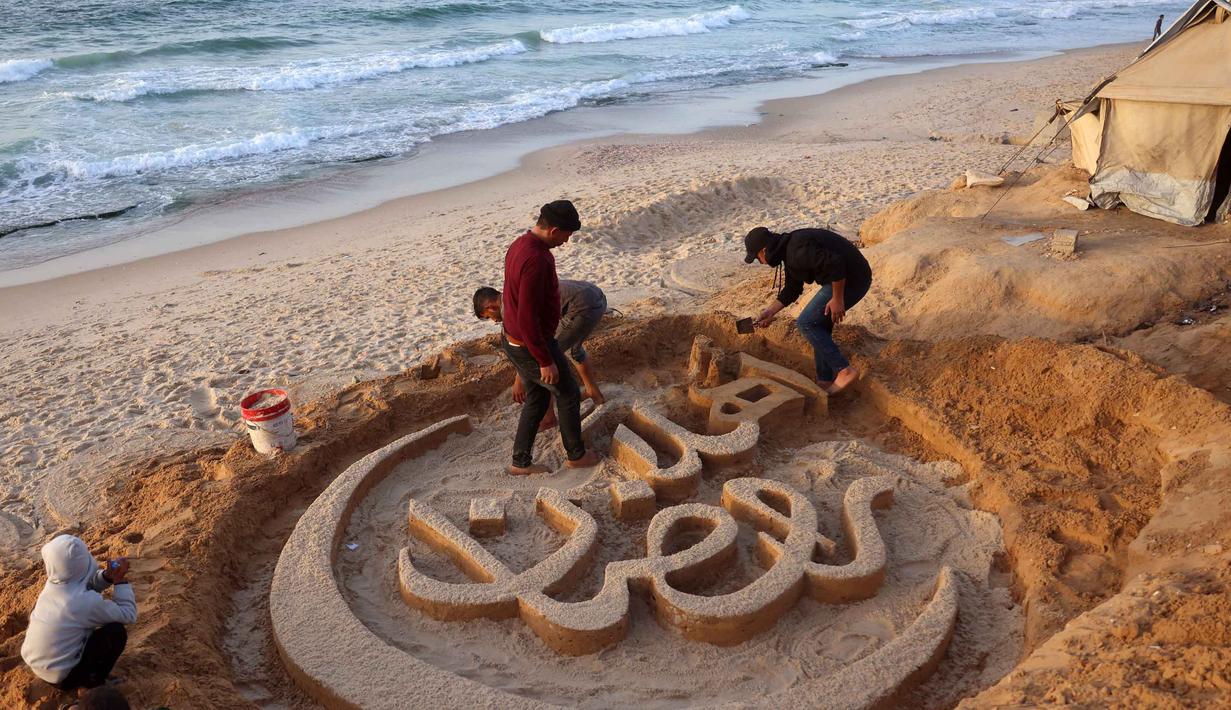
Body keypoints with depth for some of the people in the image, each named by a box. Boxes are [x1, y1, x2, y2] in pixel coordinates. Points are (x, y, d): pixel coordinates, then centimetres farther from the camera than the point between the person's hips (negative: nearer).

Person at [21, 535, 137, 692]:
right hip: (61, 676, -7)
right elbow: (128, 615, -19)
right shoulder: (86, 602, -32)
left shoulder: (53, 583, -10)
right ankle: (93, 682, 4)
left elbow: (88, 584, 9)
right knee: (116, 631, -12)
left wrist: (107, 576, -11)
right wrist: (120, 579, -16)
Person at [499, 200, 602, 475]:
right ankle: (576, 454, 30)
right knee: (568, 395, 12)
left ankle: (520, 462, 28)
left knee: (537, 399, 21)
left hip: (513, 341, 9)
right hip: (533, 347, -9)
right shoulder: (536, 260, -30)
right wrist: (545, 361, -22)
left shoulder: (520, 245, 3)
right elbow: (528, 318, -30)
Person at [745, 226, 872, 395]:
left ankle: (845, 370, -5)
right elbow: (791, 290, 22)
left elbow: (835, 264, -30)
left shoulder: (797, 250, -22)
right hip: (852, 279, 10)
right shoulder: (788, 250, 13)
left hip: (849, 280, -10)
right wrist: (770, 312, 19)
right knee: (819, 325, 16)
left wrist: (838, 299, -22)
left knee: (806, 323, -7)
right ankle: (825, 381, 24)